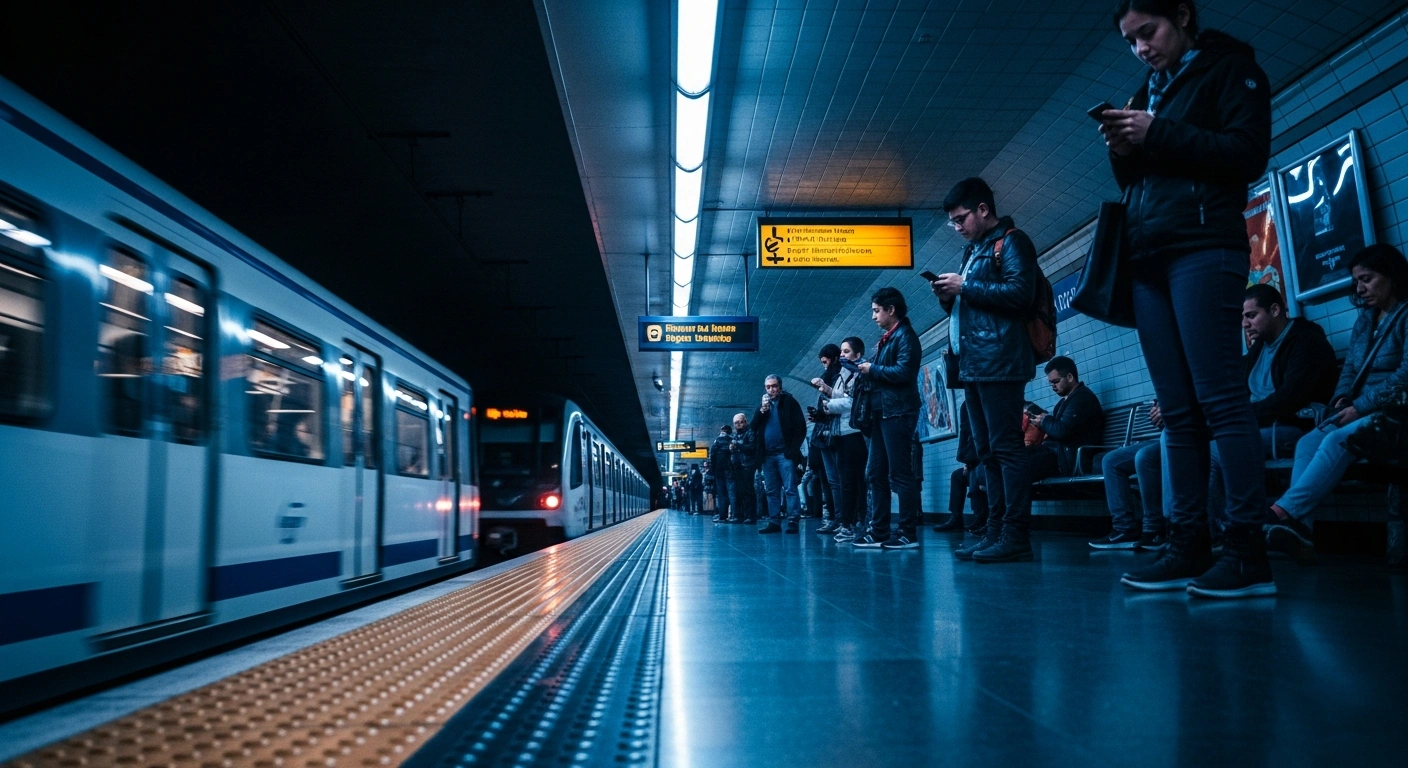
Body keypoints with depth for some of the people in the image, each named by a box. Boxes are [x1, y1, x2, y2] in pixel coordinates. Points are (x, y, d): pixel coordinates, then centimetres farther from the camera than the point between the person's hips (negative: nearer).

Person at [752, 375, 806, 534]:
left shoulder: (789, 402, 3)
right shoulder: (762, 405, 18)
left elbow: (801, 427, -2)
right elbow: (753, 427, 7)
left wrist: (794, 448, -11)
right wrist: (762, 409, -5)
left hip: (785, 453, -5)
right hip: (767, 455, 5)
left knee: (790, 489, -8)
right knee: (772, 491, 5)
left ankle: (792, 521, -10)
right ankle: (774, 521, 7)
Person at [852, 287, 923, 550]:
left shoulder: (905, 335, -7)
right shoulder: (887, 339, 22)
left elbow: (903, 372, -20)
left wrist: (872, 369, -10)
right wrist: (865, 369, 3)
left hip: (897, 412, -10)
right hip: (882, 413, 10)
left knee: (899, 473, -9)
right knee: (876, 473, 8)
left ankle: (908, 533, -6)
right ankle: (879, 531, 11)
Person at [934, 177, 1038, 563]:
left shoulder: (1011, 241, -2)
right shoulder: (972, 250, 25)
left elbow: (1021, 293, -17)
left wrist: (965, 287, -12)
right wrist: (949, 297, 7)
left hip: (999, 360, -9)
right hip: (973, 362, 9)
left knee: (1006, 448, -11)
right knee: (987, 452, 7)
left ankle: (1016, 535, -11)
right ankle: (995, 531, 9)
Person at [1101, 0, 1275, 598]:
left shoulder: (1229, 68, 7)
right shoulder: (1149, 93, 26)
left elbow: (1248, 155, -7)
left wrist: (1158, 136, -11)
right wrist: (1121, 151, 4)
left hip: (1203, 251, -7)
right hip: (1148, 261, 7)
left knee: (1219, 398, -15)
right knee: (1178, 412, 1)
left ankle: (1248, 552, -14)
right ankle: (1187, 548, 0)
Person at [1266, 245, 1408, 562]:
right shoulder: (1364, 320, 22)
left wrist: (1360, 407, -18)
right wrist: (1342, 398, -2)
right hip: (1360, 411, 6)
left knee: (1337, 441, -34)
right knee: (1308, 442, -23)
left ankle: (1283, 513, -46)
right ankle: (1299, 530, -43)